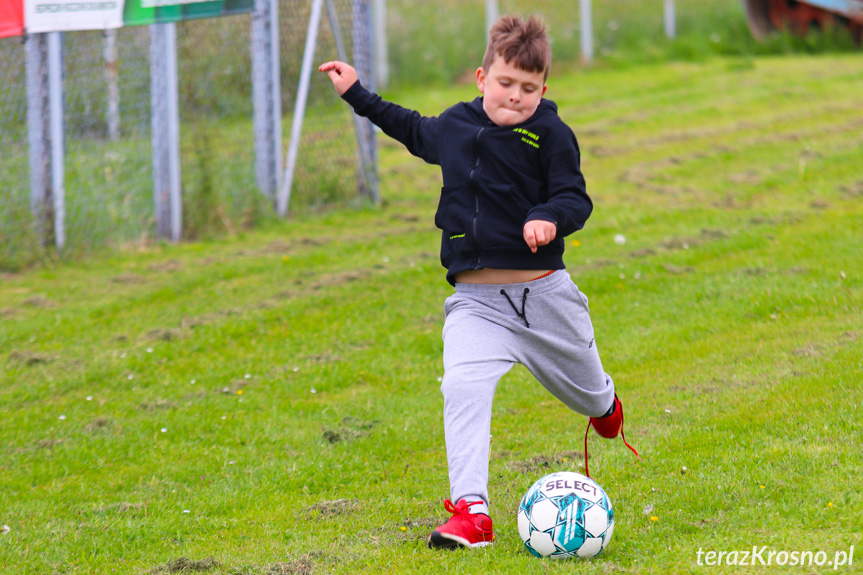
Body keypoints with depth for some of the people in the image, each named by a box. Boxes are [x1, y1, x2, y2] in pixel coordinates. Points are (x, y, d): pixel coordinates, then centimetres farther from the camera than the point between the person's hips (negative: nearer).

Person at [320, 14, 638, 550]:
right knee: (463, 389, -22)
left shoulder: (551, 135, -9)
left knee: (583, 390, 19)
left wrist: (550, 218, -34)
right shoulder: (454, 125, 4)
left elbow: (575, 198, -12)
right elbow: (414, 130, 26)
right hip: (475, 300, 2)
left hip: (543, 292, -2)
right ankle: (471, 511, -24)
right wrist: (359, 95, 29)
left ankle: (603, 402, 60)